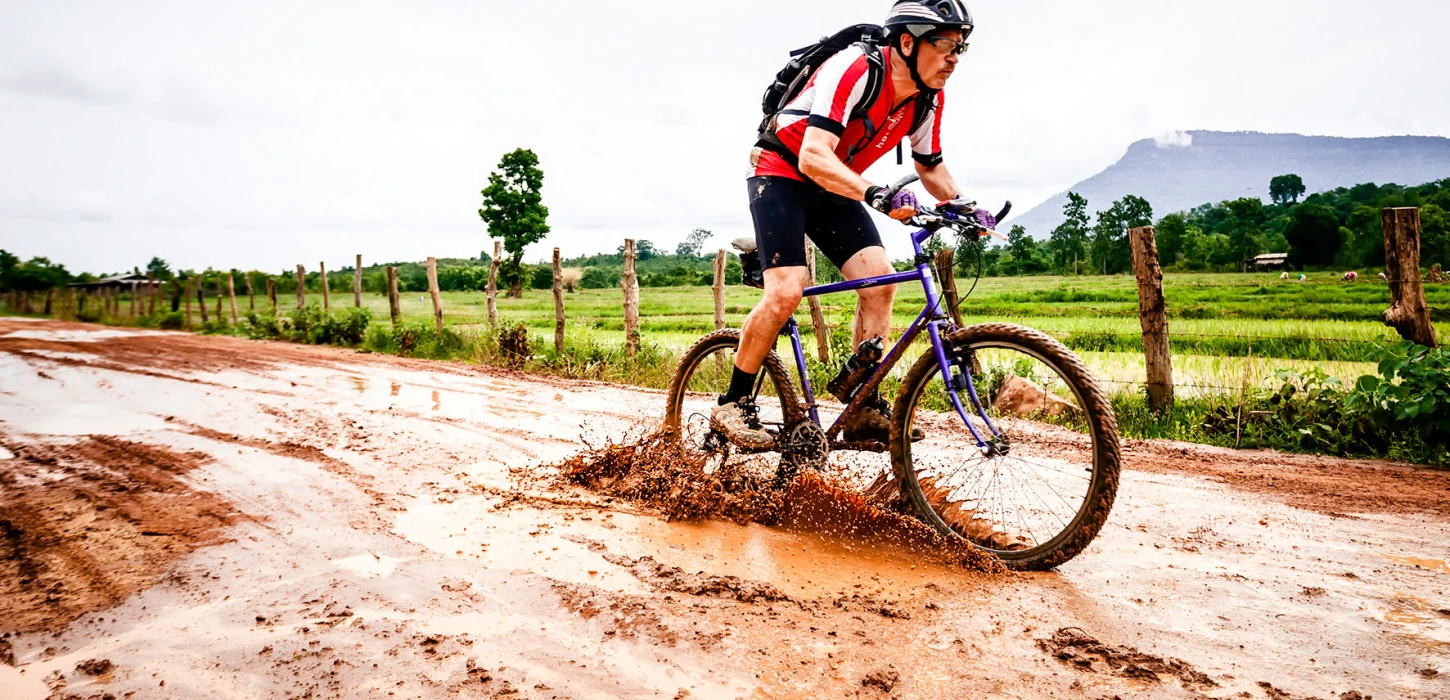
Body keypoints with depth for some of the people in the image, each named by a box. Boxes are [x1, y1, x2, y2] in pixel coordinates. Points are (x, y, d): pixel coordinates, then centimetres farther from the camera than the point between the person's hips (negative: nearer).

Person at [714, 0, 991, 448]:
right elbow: (813, 157, -38)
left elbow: (931, 167, 10)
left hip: (834, 189, 7)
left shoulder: (928, 99, -5)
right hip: (782, 175, -7)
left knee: (879, 281, -11)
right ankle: (733, 404, -4)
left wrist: (963, 205, -8)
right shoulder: (853, 71, -28)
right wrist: (875, 194, -51)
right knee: (786, 291, -21)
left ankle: (864, 410, -2)